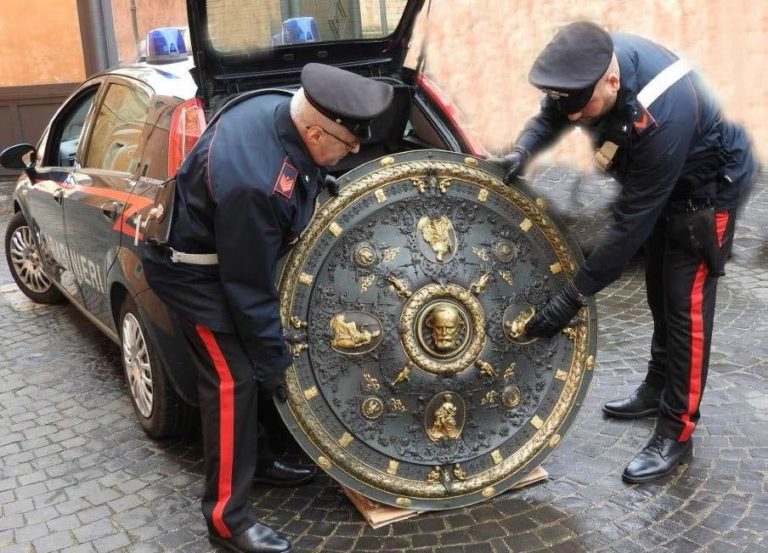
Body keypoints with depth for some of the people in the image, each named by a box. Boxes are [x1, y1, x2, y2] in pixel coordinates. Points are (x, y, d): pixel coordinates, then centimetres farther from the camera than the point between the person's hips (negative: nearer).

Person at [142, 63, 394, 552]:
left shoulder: (284, 112, -14)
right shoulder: (252, 181, -39)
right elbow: (248, 285, -28)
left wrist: (321, 183, 4)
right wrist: (274, 357, -19)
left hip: (236, 252, 9)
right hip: (194, 268, -9)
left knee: (259, 362, 16)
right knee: (234, 380, -10)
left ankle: (256, 460, 34)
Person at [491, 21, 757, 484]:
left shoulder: (661, 117, -42)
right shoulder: (593, 62, -22)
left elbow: (632, 222, -37)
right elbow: (552, 114, -2)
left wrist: (575, 294, -33)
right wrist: (523, 150, -23)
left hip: (709, 185, -8)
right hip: (661, 180, 8)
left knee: (686, 304, -8)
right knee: (660, 293, 17)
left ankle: (676, 434, 2)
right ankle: (657, 389, 35)